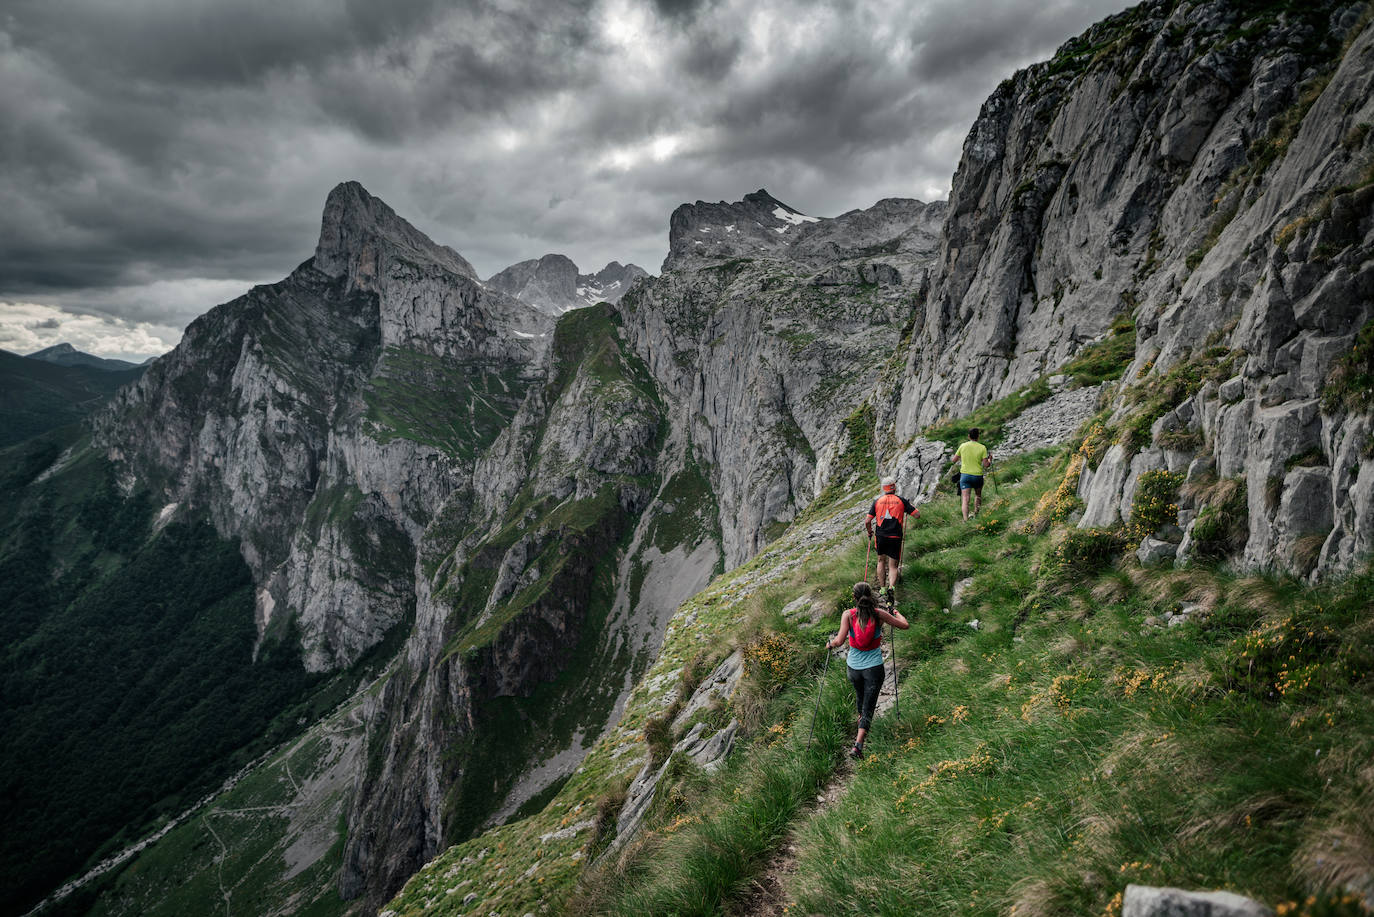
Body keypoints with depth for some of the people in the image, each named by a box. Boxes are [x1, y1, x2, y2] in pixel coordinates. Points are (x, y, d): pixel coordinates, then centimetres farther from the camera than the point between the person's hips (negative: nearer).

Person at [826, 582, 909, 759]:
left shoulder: (848, 615, -13)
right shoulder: (879, 614, -11)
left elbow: (839, 641, -22)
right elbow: (905, 625, -2)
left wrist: (829, 643, 0)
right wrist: (896, 613, 18)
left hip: (854, 667, 2)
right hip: (874, 667, -2)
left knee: (860, 695, 31)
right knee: (868, 707, 2)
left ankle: (861, 717, 60)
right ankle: (858, 744, -13)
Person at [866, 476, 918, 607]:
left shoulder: (877, 501, 3)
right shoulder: (901, 500, 0)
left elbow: (867, 521, -1)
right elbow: (917, 515, 1)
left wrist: (869, 532, 19)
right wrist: (912, 507, 20)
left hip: (881, 537, 1)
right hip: (895, 537, -1)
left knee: (881, 561, 24)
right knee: (893, 566, 6)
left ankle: (882, 588, 27)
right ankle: (891, 587, -19)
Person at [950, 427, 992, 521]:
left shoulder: (963, 446, -2)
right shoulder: (982, 448, -5)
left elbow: (954, 460, 6)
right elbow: (986, 465, -8)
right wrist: (990, 460, 13)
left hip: (965, 475, 0)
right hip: (978, 475, 0)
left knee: (966, 499, -5)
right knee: (978, 495, 26)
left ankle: (965, 520, -17)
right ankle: (976, 515, 32)